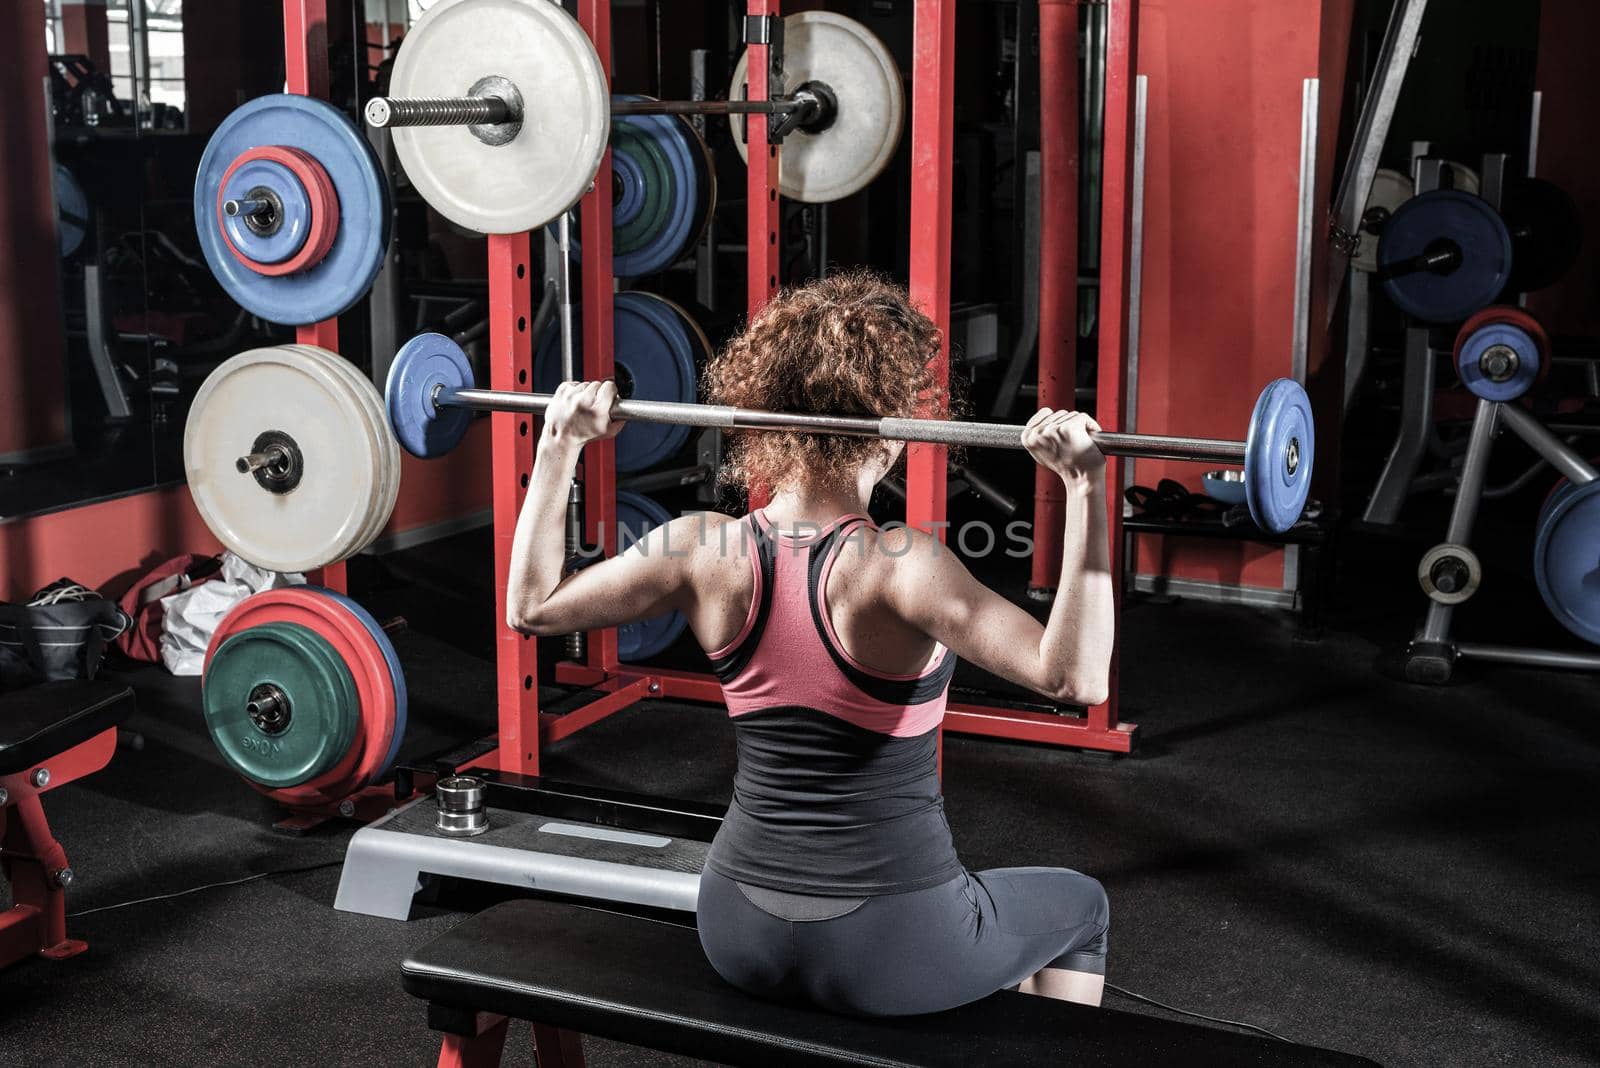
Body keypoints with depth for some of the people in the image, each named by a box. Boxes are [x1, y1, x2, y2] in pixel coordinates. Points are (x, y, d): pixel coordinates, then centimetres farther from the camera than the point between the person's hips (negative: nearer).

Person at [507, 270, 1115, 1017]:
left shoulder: (702, 551, -9)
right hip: (889, 954, -4)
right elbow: (1076, 677, -32)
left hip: (739, 937, 5)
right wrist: (1084, 489, -33)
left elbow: (531, 607, 5)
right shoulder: (893, 566, -23)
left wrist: (560, 446, 7)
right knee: (1077, 905, 27)